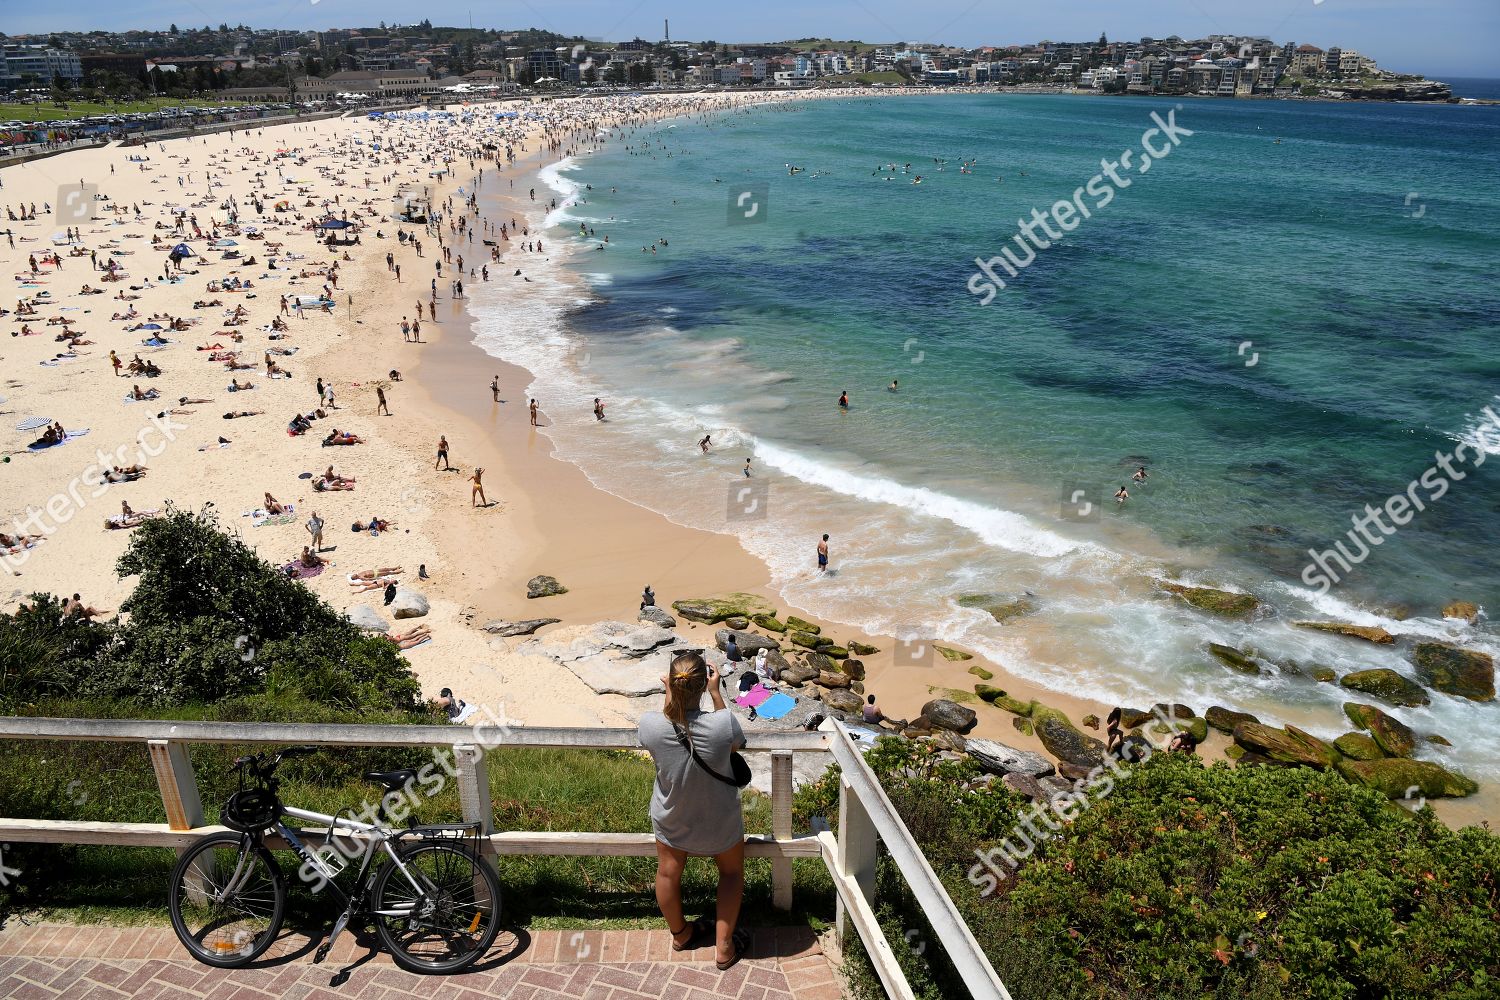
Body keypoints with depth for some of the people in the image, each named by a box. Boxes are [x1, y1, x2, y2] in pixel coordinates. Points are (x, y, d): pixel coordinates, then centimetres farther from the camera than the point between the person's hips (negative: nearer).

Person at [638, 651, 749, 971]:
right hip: (719, 821, -1)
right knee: (731, 871, 27)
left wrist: (669, 693, -3)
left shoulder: (650, 725, -31)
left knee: (668, 874, 29)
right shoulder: (723, 723, -35)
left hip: (670, 819, 2)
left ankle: (680, 934, 53)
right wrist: (716, 692, -12)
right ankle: (724, 947, 37)